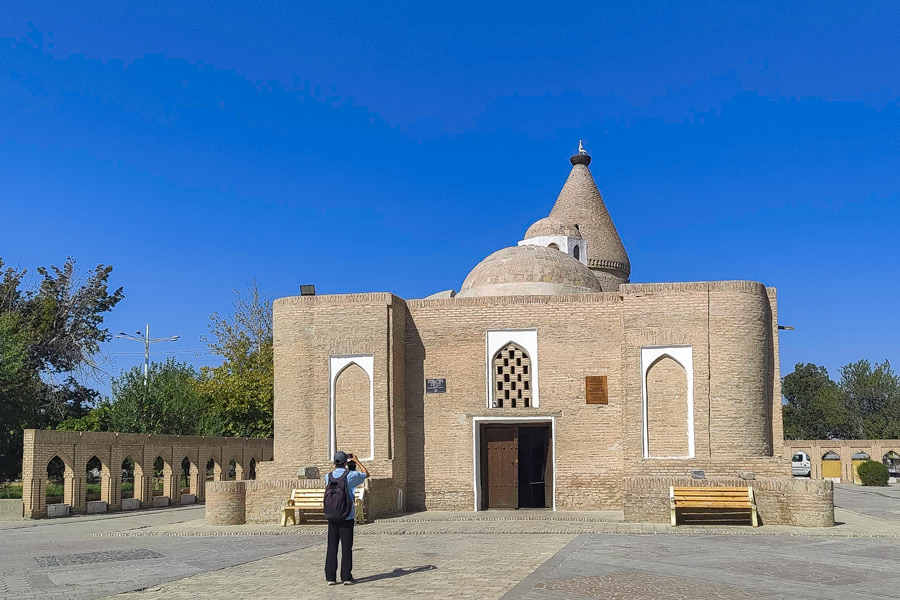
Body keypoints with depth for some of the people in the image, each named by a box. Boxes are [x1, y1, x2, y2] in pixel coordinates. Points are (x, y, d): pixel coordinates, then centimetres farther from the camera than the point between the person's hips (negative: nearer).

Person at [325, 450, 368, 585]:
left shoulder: (328, 476, 3)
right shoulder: (350, 475, -6)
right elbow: (366, 474, 13)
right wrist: (356, 460, 21)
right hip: (347, 517, -3)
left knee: (332, 547, 5)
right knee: (346, 547, 1)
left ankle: (330, 577, 4)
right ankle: (346, 577, 1)